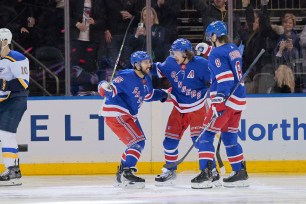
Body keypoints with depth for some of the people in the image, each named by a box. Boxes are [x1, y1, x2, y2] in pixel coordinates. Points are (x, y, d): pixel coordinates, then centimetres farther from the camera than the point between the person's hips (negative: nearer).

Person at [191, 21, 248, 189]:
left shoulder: (217, 53, -12)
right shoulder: (233, 49, 13)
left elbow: (224, 79, -21)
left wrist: (219, 100, -26)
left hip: (226, 99, -9)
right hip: (238, 98, 9)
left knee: (207, 135, -7)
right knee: (229, 137, 18)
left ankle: (205, 174, -17)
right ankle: (240, 173, 18)